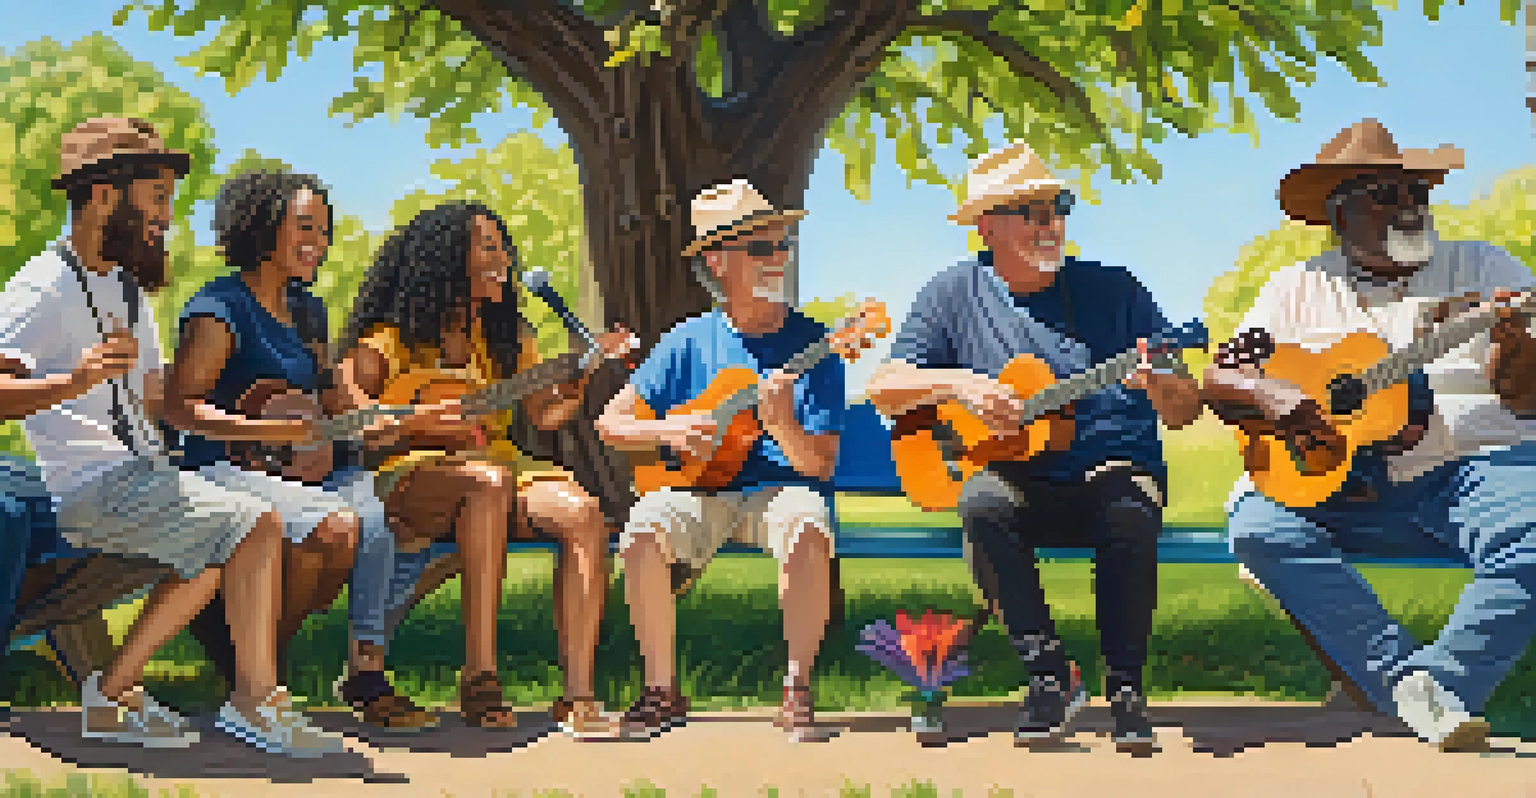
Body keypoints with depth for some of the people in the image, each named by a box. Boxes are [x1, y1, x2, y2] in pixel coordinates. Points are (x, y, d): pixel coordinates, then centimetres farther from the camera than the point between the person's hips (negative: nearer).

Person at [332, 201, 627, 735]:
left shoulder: (506, 335, 17)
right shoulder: (389, 339, 1)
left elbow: (545, 413, 13)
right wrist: (415, 421, -22)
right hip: (407, 475, -5)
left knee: (584, 515, -25)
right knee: (490, 484, -39)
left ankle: (577, 694, -31)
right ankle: (479, 677, -40)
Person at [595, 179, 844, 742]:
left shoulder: (812, 345, 0)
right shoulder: (691, 341, 5)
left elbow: (819, 467, -6)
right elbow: (611, 424, 8)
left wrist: (780, 424, -25)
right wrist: (670, 430, -10)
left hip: (782, 489, -1)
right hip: (701, 489, 2)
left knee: (809, 529, -36)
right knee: (643, 530, -30)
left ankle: (797, 689, -19)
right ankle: (663, 689, -10)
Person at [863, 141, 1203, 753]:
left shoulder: (1115, 290, 5)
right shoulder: (957, 294, 7)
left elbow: (1185, 412, 2)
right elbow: (884, 390, 1)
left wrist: (1158, 383, -21)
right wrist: (957, 384, -16)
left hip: (1115, 470, 0)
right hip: (1019, 480, 1)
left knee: (1132, 512, -34)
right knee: (981, 502, -33)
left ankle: (1125, 686, -16)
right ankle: (1050, 675, -18)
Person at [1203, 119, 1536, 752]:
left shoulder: (1482, 267, 13)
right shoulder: (1298, 289, 16)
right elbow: (1217, 379, 10)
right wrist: (1270, 395, -13)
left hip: (1478, 464, -1)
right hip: (1343, 485, 2)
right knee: (1259, 525, -27)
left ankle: (1442, 682, -27)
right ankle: (1407, 681, -27)